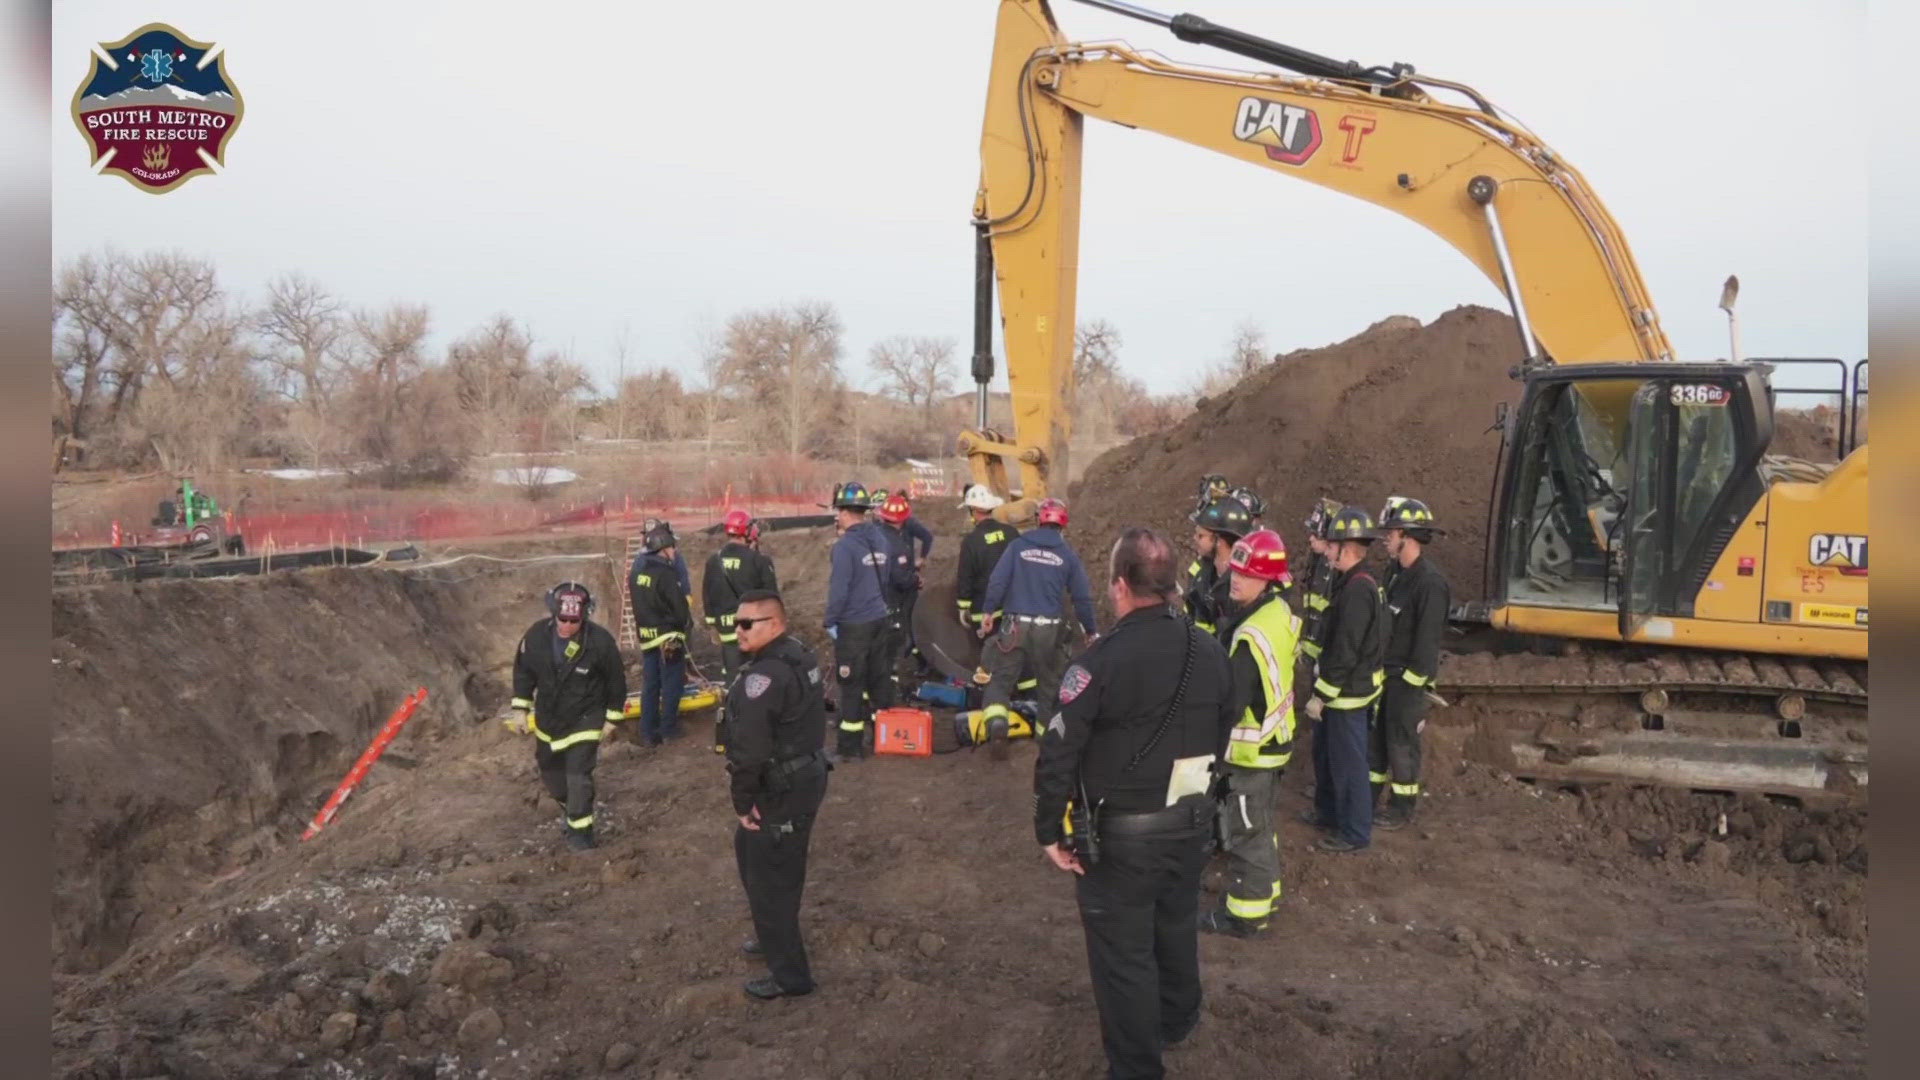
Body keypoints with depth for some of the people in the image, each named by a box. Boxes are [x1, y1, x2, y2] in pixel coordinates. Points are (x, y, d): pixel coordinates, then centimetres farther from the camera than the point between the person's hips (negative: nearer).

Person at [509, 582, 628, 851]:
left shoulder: (600, 641, -26)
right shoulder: (536, 635, -17)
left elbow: (615, 680, -11)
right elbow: (523, 671, 0)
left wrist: (612, 717, -4)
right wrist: (520, 709, 2)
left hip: (585, 719, -4)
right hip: (548, 718, 5)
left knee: (578, 775, -9)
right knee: (549, 771, 20)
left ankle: (579, 830, 10)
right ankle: (572, 808, 48)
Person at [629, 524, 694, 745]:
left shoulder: (636, 572, 6)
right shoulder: (665, 574, -19)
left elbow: (636, 603, 12)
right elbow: (679, 607, -17)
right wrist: (687, 624, 0)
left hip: (646, 635, 8)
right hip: (668, 636, -7)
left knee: (650, 684, 12)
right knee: (672, 683, 4)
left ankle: (648, 732, 15)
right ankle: (669, 728, 8)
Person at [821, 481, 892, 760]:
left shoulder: (845, 546, -18)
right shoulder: (879, 538, 5)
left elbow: (839, 589, -19)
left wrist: (830, 621, -8)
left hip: (853, 624, -7)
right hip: (879, 618, 7)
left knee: (852, 684, 0)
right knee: (879, 676, 17)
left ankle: (850, 745, 7)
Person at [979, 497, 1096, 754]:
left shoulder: (1018, 546, 2)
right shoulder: (1067, 555, 3)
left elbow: (997, 580, -7)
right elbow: (1082, 597, 5)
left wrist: (989, 611, -1)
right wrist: (1090, 631, 15)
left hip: (1015, 625, -1)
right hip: (1048, 628, 1)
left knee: (1001, 678, 4)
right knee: (1049, 682, 17)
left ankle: (996, 722, -18)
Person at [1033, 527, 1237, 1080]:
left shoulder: (1104, 659, -23)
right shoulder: (1211, 651, -3)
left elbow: (1059, 754, -21)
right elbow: (1221, 736, 10)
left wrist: (1050, 830, -10)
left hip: (1122, 832, -7)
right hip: (1192, 821, 7)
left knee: (1123, 953, 9)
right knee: (1177, 928, 28)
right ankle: (1176, 1022, 50)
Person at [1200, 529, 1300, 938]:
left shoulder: (1252, 636, -29)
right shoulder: (1281, 613, 0)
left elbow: (1232, 701, -27)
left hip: (1250, 749, -9)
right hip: (1275, 739, 9)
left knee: (1244, 831, 5)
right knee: (1260, 824, 23)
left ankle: (1246, 914, 18)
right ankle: (1265, 893, 38)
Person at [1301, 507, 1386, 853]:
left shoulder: (1357, 589, -24)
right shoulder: (1349, 582, 9)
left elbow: (1345, 652, -25)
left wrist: (1321, 695, -20)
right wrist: (1321, 680, 18)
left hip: (1347, 693, -10)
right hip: (1340, 687, 10)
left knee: (1348, 762, 2)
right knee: (1324, 753, 23)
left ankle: (1355, 832, 15)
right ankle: (1328, 811, 39)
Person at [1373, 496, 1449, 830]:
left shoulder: (1429, 582, -21)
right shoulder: (1395, 571, 7)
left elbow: (1428, 640, -21)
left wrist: (1410, 684, -18)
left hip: (1407, 678, -8)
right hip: (1384, 673, 8)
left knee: (1402, 743, 4)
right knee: (1375, 736, 17)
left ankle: (1402, 809, 20)